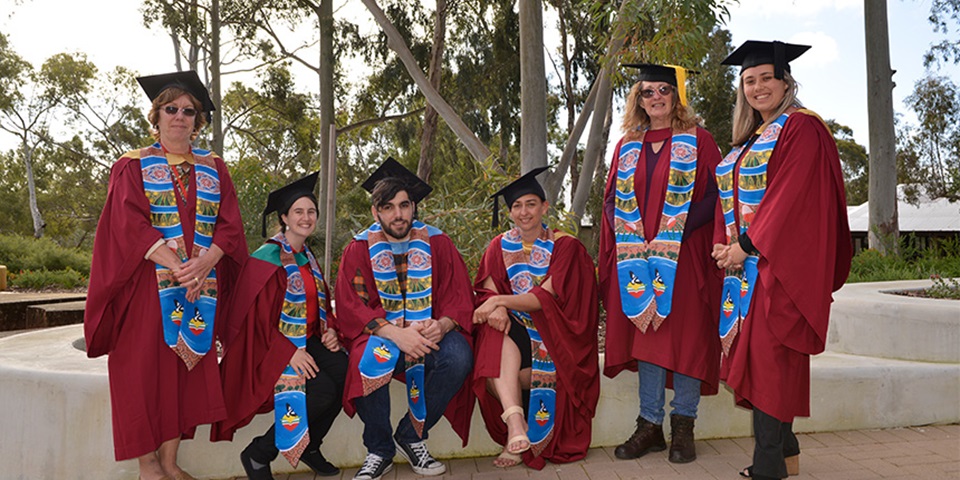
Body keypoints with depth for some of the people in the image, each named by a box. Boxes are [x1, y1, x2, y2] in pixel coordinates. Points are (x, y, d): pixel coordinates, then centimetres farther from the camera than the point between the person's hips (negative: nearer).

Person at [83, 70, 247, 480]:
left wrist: (204, 263, -15)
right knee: (144, 366, -2)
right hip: (148, 285, -2)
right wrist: (176, 265, -20)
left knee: (187, 367, 3)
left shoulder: (213, 168, 13)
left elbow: (230, 225, 3)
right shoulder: (133, 166, 5)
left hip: (200, 283, 3)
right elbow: (130, 225, -8)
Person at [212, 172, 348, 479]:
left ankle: (309, 445, 0)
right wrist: (290, 352, -23)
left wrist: (329, 331, -3)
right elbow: (256, 318, -14)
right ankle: (258, 455, -6)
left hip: (307, 342, 7)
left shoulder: (308, 258, 14)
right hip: (272, 348, -7)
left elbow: (322, 305, 19)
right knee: (321, 391, -27)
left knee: (345, 370, -21)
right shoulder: (266, 258, -9)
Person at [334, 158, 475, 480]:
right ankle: (379, 450, -7)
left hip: (431, 331, 1)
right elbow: (351, 308, -10)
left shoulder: (437, 243, 1)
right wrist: (396, 333, -28)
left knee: (459, 357, -30)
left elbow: (459, 296, -2)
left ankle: (411, 436, -5)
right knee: (370, 362, -35)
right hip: (380, 333, -1)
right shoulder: (360, 249, -2)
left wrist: (442, 325, -26)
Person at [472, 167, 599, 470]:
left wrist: (501, 300, -25)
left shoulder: (564, 246, -2)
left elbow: (546, 298, -14)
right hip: (513, 330, 2)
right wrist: (496, 309, -28)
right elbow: (487, 293, -4)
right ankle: (515, 423, -40)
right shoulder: (499, 247, 7)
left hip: (552, 334, -2)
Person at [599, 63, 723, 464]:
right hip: (638, 258, 4)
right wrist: (631, 237, -5)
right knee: (645, 336, 4)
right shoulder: (627, 146, 15)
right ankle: (649, 425, 13)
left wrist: (669, 236, -15)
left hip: (685, 256, -3)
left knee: (684, 336, -2)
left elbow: (711, 196, -5)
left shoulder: (697, 141, 4)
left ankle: (682, 427, 9)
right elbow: (612, 201, 13)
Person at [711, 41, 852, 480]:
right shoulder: (748, 139, 19)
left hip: (780, 259, -8)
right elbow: (730, 197, 18)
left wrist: (748, 244, -17)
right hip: (744, 262, 8)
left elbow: (792, 195, -16)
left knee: (768, 356, -8)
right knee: (753, 355, 9)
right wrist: (723, 244, 2)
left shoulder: (801, 128, -6)